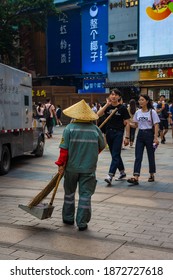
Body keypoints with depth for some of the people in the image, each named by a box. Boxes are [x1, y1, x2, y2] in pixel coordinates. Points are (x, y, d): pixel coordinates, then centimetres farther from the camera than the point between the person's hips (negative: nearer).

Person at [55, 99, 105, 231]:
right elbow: (102, 146, 8)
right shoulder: (95, 129, -5)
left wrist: (61, 164, -2)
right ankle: (82, 223, 8)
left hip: (71, 167, 0)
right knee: (85, 194, 7)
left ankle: (68, 218, 30)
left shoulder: (69, 128, -10)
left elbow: (64, 149, -12)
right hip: (89, 167, 0)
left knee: (69, 192, 18)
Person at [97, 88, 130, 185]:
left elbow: (127, 123, -4)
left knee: (115, 155, -10)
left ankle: (110, 176, -16)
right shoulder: (107, 107, 7)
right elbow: (98, 114, -10)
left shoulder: (122, 108, -4)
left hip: (118, 133, -5)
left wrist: (127, 137, -9)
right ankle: (122, 172, 32)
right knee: (115, 154, 15)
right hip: (109, 132, 5)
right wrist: (107, 104, -14)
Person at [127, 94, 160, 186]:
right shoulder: (138, 112, 7)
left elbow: (156, 125, -8)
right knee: (138, 157, -6)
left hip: (149, 134, -4)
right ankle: (135, 178, -12)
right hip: (140, 134, 4)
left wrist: (155, 138, -16)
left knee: (151, 156, 9)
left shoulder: (152, 112, -6)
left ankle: (152, 175, 25)